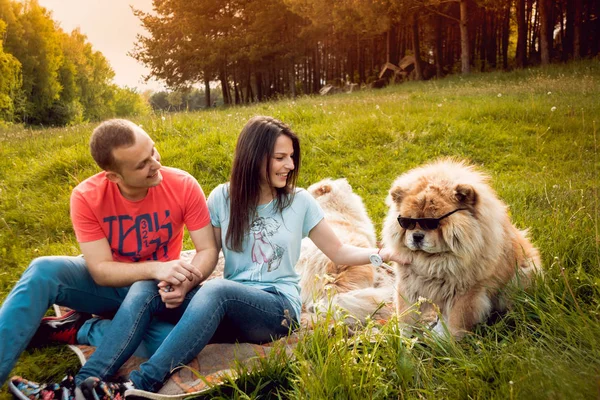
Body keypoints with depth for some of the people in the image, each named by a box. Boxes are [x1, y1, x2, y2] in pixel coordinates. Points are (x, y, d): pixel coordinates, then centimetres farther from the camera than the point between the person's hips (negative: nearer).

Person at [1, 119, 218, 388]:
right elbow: (100, 272, -21)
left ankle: (77, 329, -15)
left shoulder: (183, 186, -19)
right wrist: (154, 268, -38)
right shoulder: (86, 197, -19)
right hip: (108, 285, 0)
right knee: (44, 271, -27)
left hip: (156, 290, 0)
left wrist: (185, 282, -35)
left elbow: (208, 250, -15)